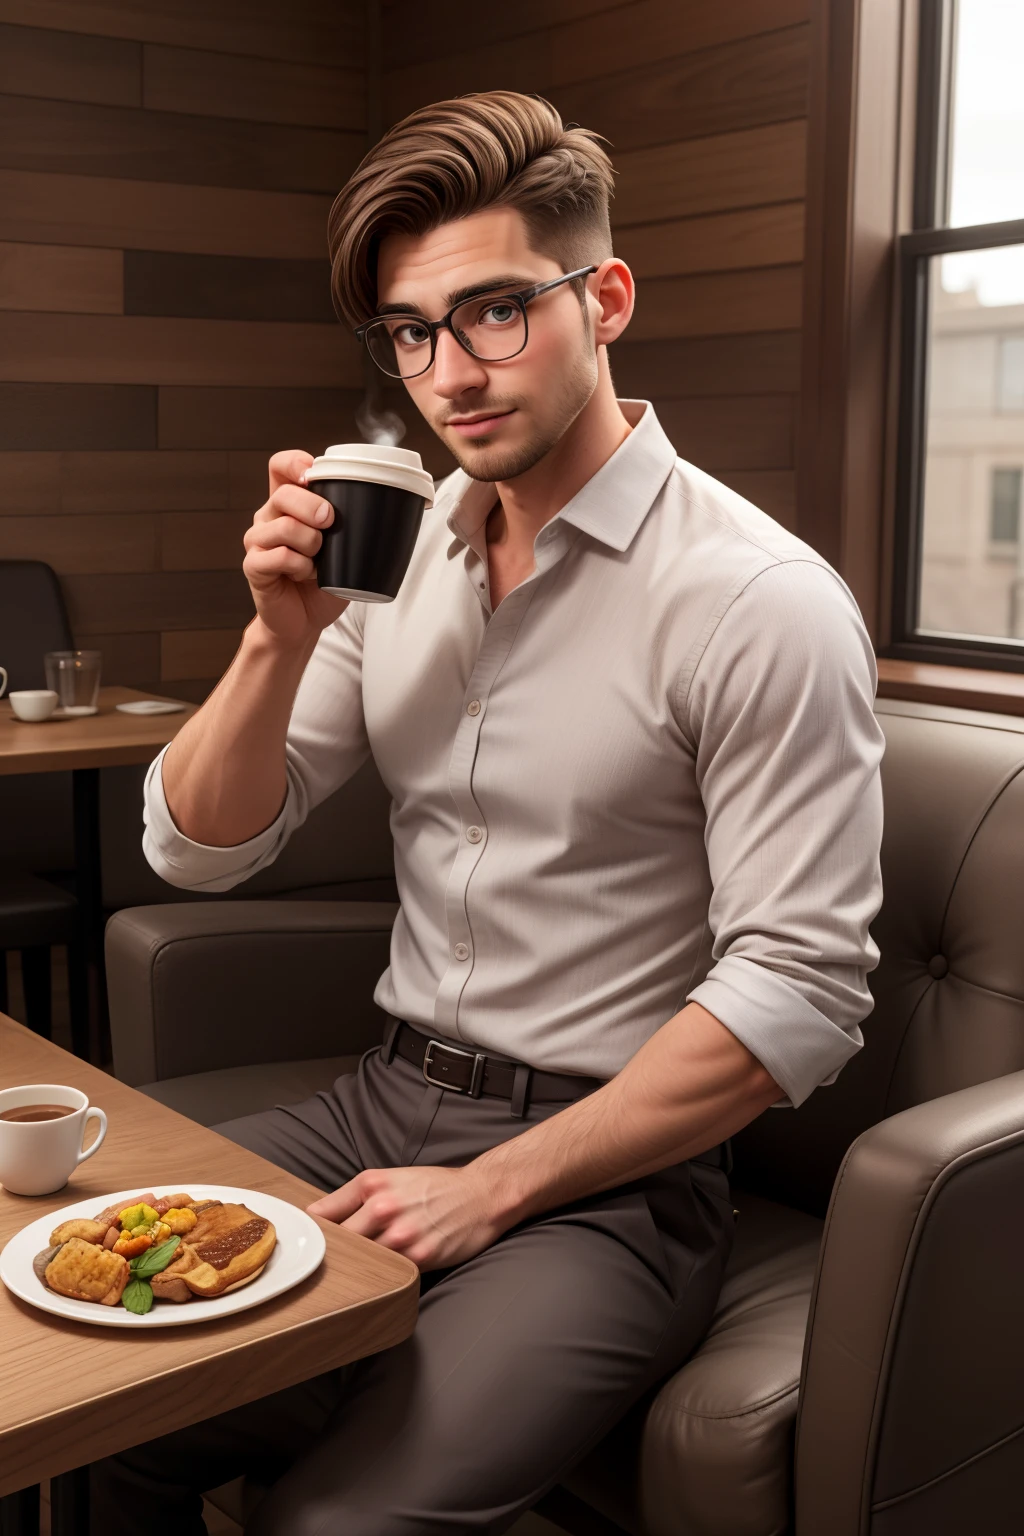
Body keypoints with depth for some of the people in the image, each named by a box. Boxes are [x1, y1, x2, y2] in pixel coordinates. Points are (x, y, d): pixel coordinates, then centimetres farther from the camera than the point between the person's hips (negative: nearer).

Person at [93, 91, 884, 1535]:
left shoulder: (762, 600, -14)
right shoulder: (398, 549, 6)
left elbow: (801, 994, -17)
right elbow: (198, 849, 5)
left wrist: (493, 1188, -16)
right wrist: (285, 636, -13)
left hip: (607, 1175, -5)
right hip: (386, 1101, 6)